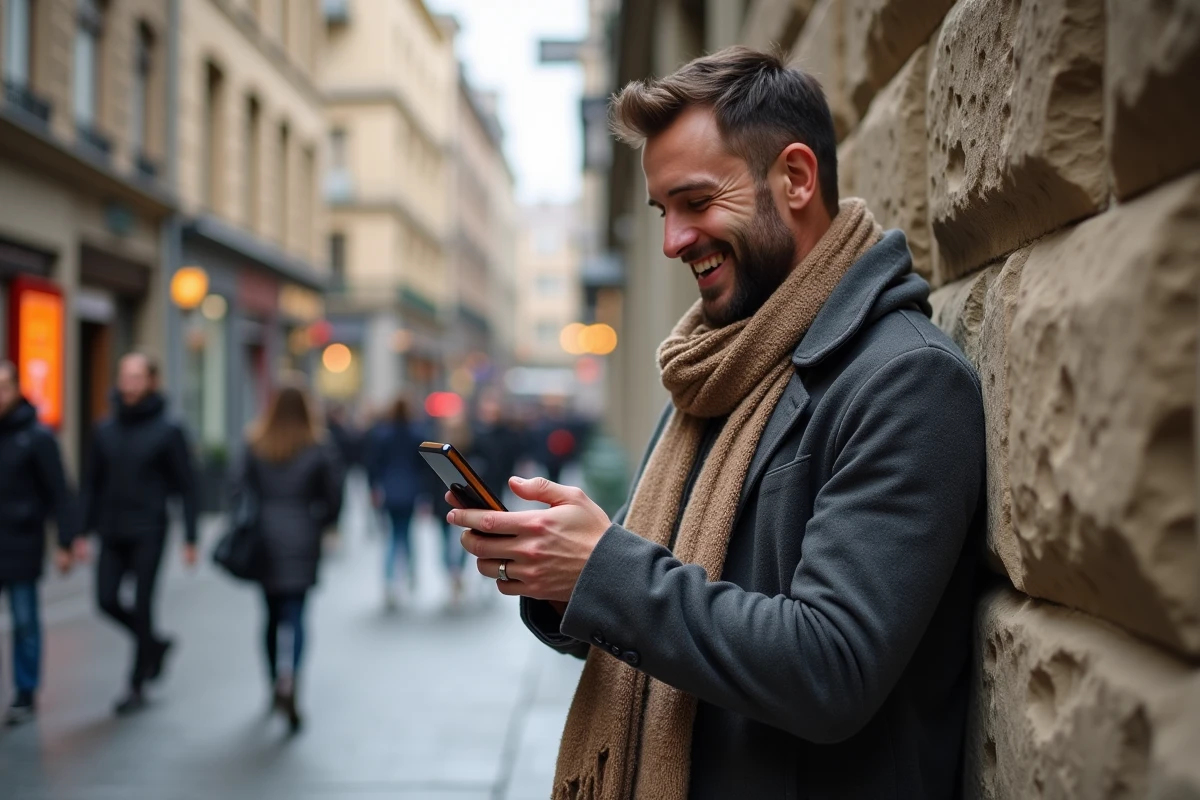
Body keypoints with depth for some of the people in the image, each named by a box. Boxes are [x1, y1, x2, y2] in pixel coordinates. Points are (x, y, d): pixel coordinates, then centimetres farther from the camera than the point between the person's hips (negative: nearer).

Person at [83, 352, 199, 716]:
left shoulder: (168, 431, -4)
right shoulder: (106, 430, 8)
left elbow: (187, 487, -4)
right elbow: (92, 484, 12)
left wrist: (190, 539, -8)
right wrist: (84, 531, 5)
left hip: (148, 534, -4)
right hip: (112, 533, 4)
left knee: (141, 606, -1)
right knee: (107, 600, -1)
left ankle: (137, 686, 10)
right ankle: (155, 644, 26)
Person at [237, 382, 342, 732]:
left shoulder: (254, 447, 1)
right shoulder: (320, 450, -1)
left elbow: (240, 490, -4)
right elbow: (333, 500, -1)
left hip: (263, 538, 2)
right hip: (302, 541, -2)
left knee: (272, 614, 14)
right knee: (294, 614, -5)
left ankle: (276, 687, 23)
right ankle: (288, 682, -25)